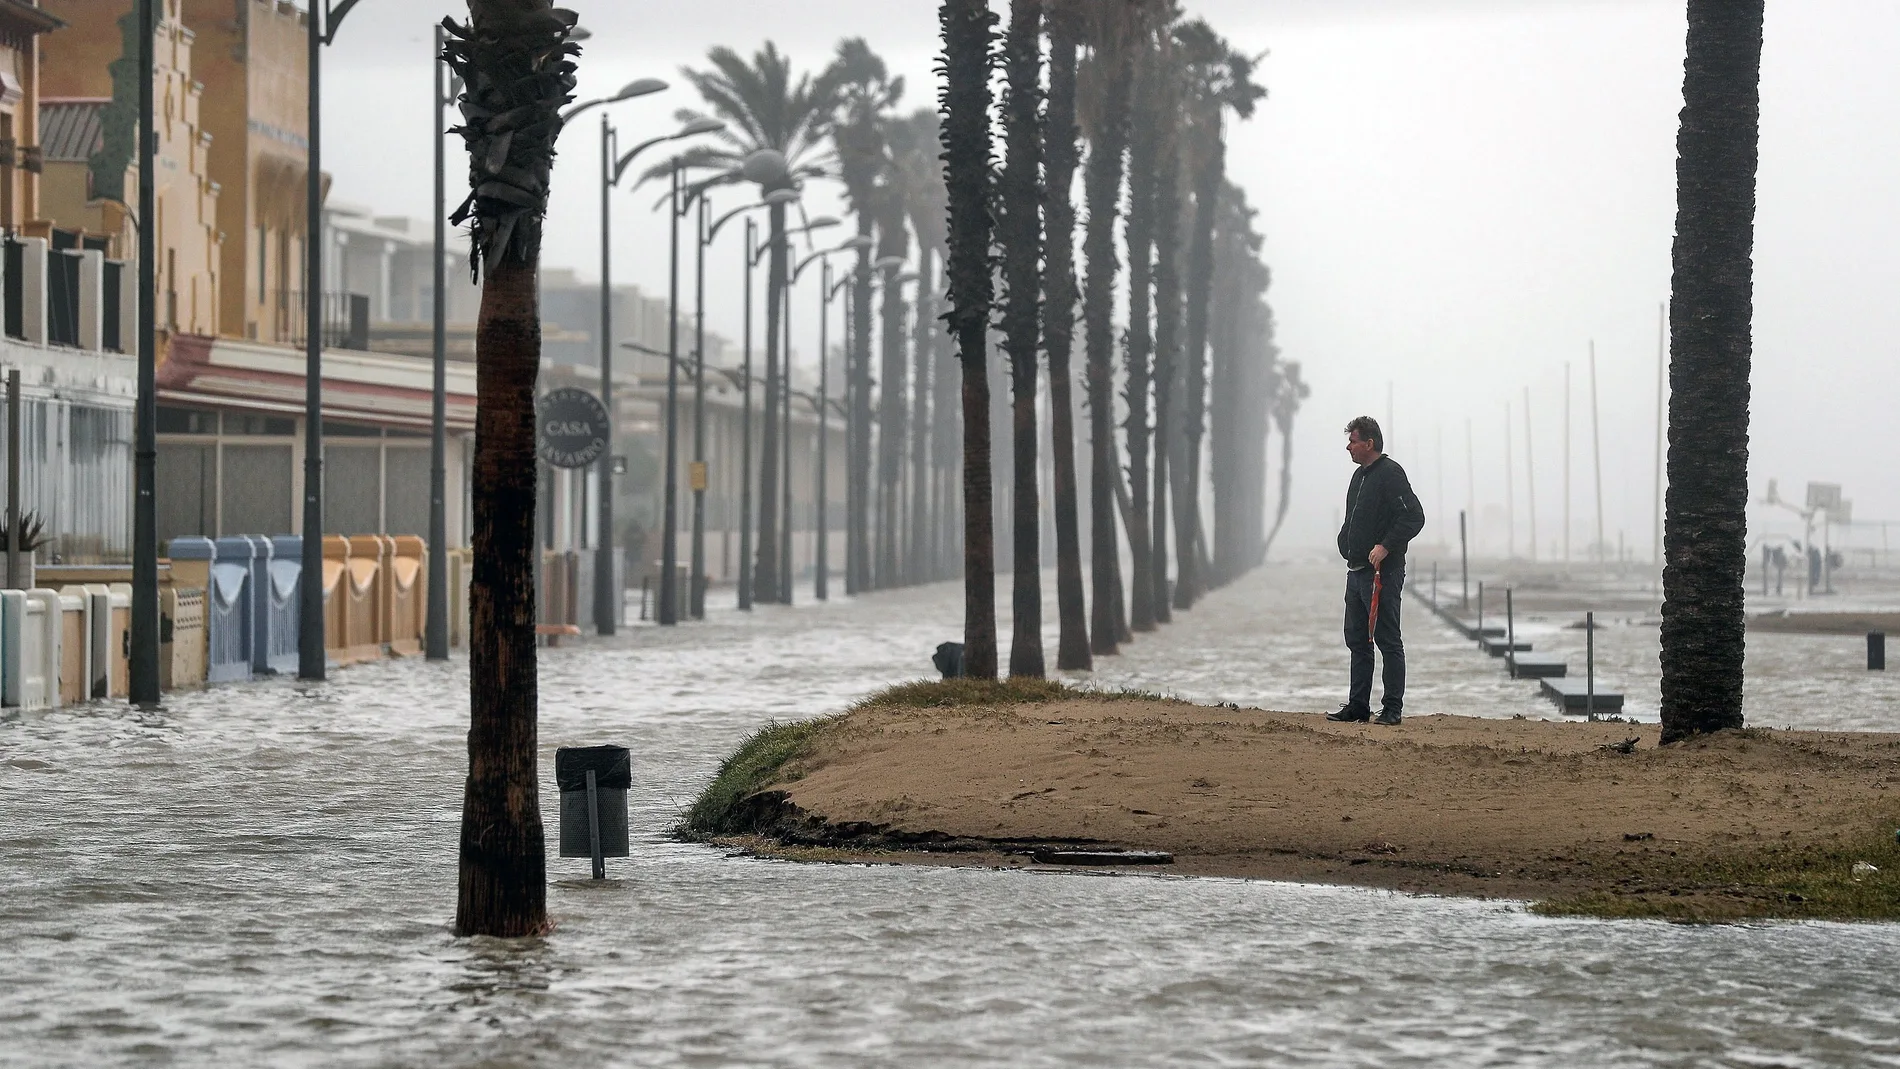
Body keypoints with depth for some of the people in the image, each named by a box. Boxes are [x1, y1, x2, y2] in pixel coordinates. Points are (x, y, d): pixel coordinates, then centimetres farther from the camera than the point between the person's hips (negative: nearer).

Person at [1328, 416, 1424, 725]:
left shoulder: (1390, 474, -12)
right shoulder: (1360, 476, 18)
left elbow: (1414, 517, -19)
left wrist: (1385, 546, -23)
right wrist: (1346, 545, 15)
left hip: (1383, 572, -10)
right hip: (1357, 572, 10)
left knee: (1388, 641, -5)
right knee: (1357, 641, 11)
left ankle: (1392, 708, -2)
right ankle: (1358, 706, 16)